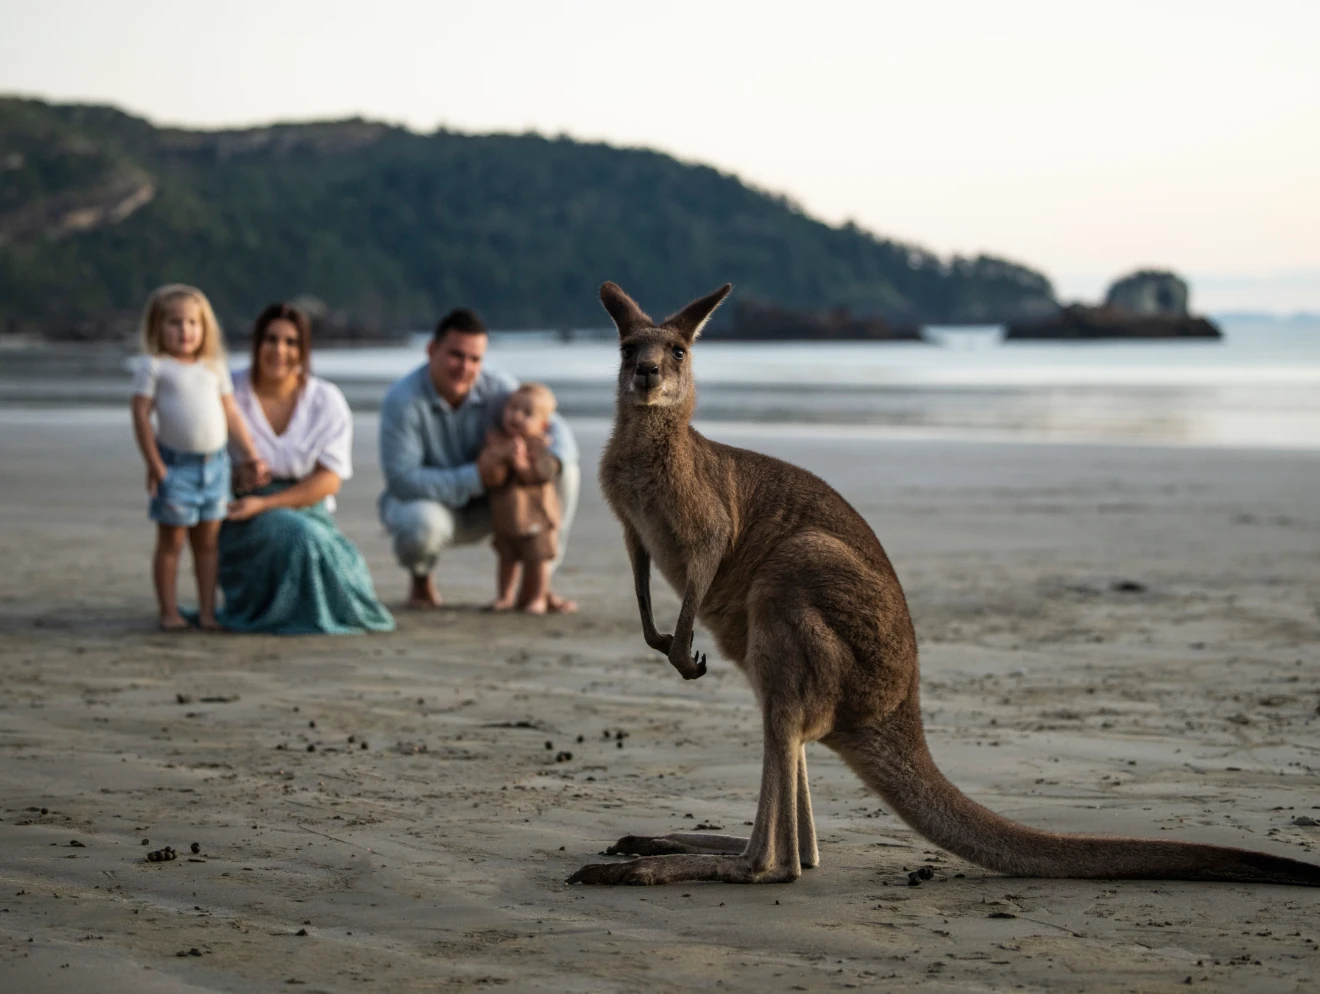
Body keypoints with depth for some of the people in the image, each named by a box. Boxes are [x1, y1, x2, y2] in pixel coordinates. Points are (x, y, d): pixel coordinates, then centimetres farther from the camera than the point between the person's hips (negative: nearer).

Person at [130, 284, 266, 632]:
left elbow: (231, 416, 14)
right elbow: (141, 415, -7)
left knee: (207, 541, 9)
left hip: (215, 462, 5)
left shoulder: (214, 367, 11)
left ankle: (207, 610, 14)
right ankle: (169, 612, 9)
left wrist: (251, 456, 11)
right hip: (176, 464, -5)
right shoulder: (153, 366, -4)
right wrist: (154, 465, -12)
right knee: (171, 541, 3)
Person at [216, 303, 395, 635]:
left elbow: (330, 480, -5)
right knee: (295, 536, -35)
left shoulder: (327, 401, 2)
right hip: (244, 520, -2)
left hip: (306, 509, 2)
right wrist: (234, 474, -20)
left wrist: (265, 504, -18)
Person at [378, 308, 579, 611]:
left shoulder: (498, 387, -13)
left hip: (485, 507, 4)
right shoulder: (403, 400, -25)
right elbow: (401, 480, -30)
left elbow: (556, 430, -12)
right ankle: (421, 580, -3)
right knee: (422, 525, -42)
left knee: (566, 472, -15)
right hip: (425, 501, -4)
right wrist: (477, 477, -38)